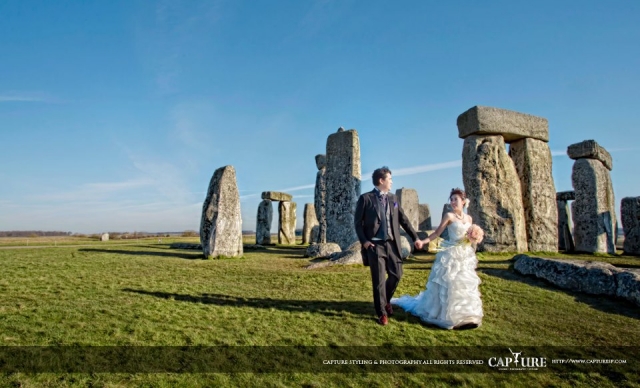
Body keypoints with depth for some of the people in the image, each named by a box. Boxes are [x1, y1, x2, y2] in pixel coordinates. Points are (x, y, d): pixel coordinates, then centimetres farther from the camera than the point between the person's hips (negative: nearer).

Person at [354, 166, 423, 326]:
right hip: (375, 245, -5)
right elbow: (358, 222, -3)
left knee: (396, 274, 8)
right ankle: (382, 313, 17)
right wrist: (364, 241, -12)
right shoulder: (365, 198, -4)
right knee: (378, 280, 1)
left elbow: (403, 220, 13)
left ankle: (386, 300, 36)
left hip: (392, 244, 5)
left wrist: (415, 237, 10)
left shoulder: (393, 198, 11)